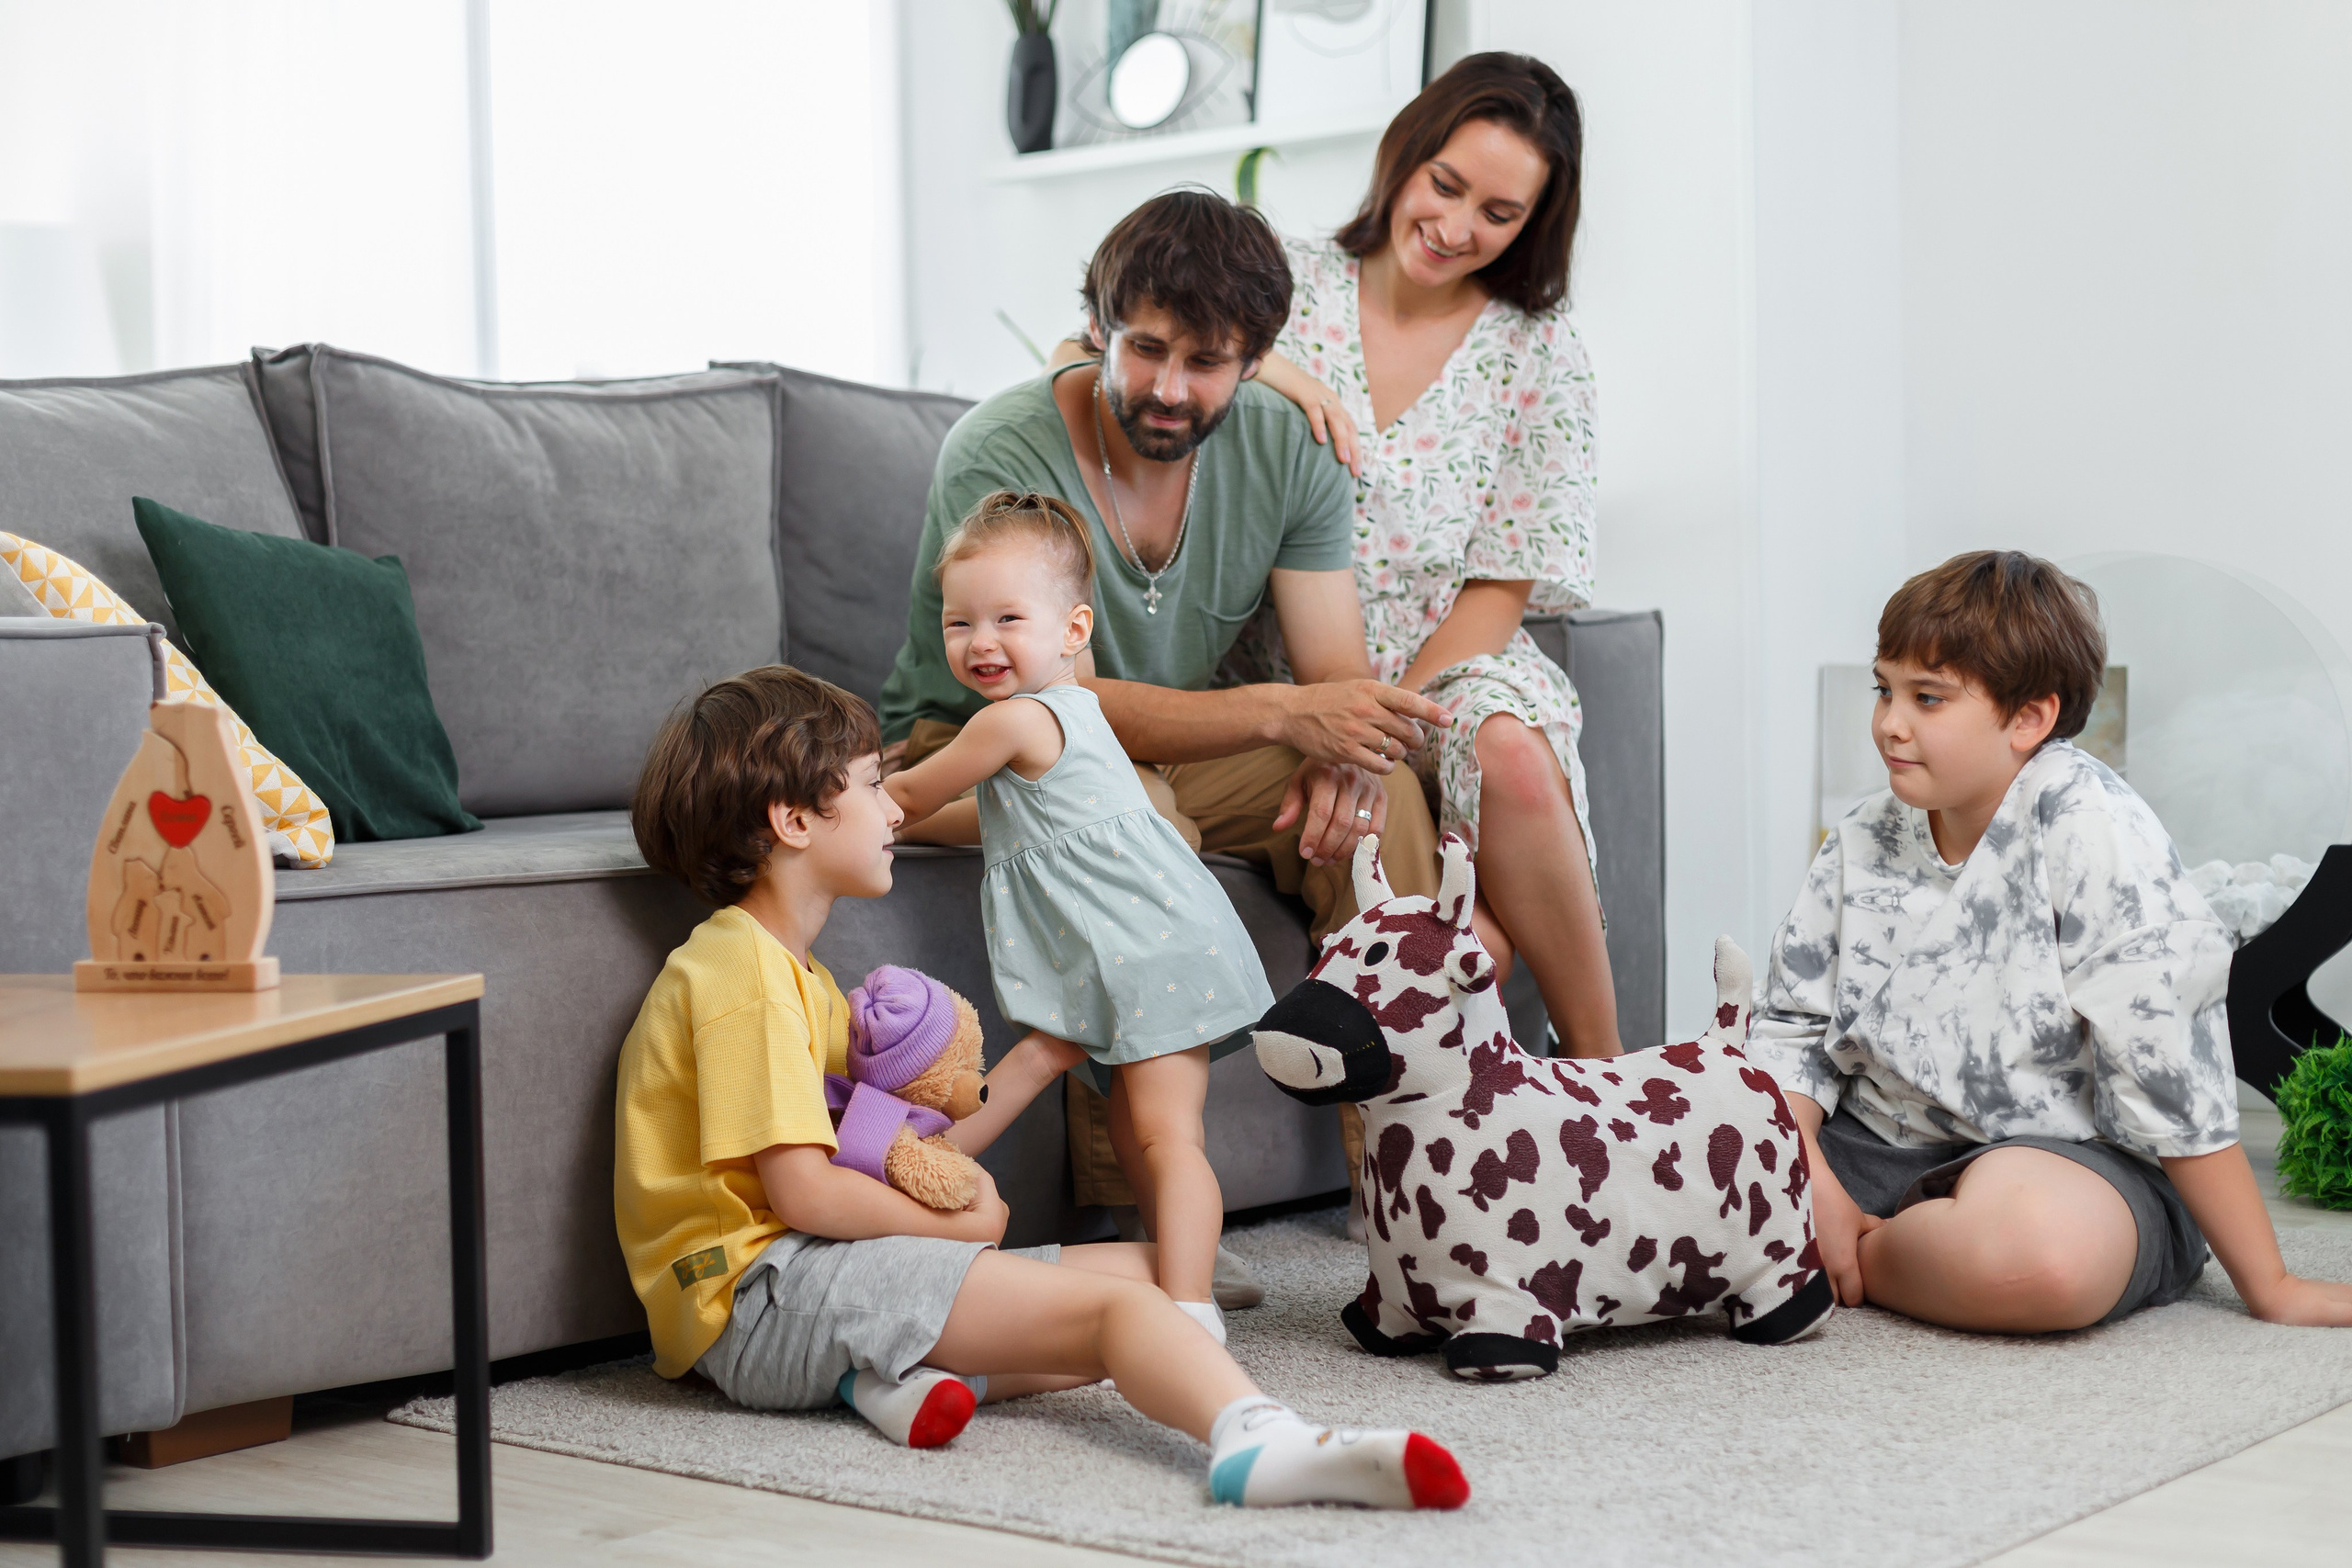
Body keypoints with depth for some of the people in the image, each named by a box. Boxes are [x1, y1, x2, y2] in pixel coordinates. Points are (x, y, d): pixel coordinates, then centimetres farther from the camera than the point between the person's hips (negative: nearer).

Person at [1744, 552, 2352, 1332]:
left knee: (2037, 1245, -42)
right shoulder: (1862, 842, 5)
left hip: (2070, 1156, -5)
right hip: (1877, 1144, 6)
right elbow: (1793, 1030, 8)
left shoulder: (2090, 827, -15)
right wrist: (1812, 1187, -12)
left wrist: (2268, 1287, -14)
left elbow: (2169, 1071, -17)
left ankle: (1861, 1258, -11)